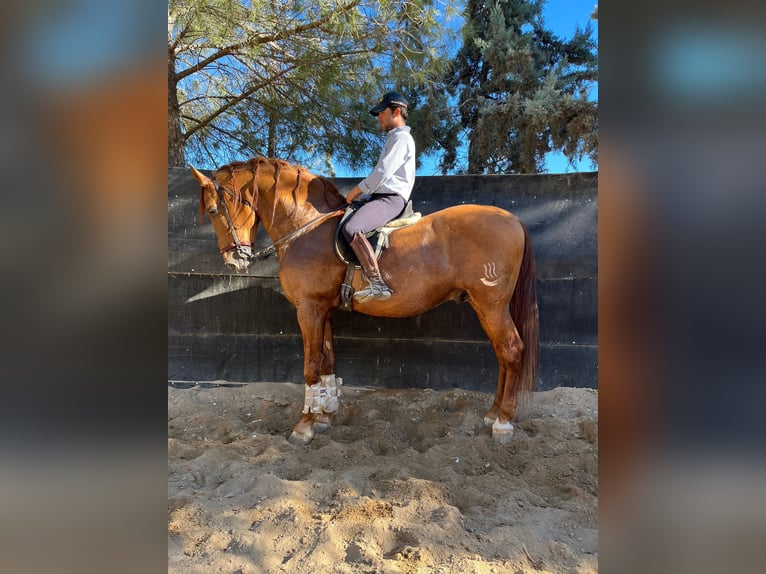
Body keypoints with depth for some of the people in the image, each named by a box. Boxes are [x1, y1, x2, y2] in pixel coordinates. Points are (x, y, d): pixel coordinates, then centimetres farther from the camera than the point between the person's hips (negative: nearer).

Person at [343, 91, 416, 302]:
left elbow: (382, 174, -16)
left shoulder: (401, 137, -5)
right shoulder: (394, 138, 28)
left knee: (351, 229, -33)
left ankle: (377, 284, -35)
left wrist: (356, 190, -5)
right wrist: (360, 196, 17)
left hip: (390, 199, -11)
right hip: (381, 197, 11)